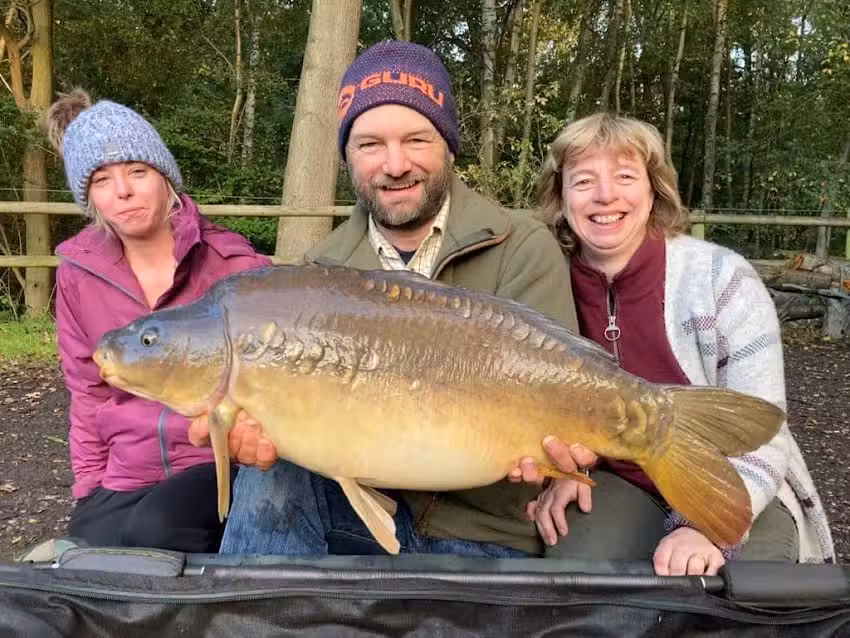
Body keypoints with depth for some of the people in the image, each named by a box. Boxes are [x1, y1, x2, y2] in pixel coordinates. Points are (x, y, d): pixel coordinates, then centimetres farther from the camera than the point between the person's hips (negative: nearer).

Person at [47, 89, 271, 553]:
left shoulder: (231, 260, -7)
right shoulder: (79, 273, 3)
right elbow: (89, 392, 10)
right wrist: (89, 487, 6)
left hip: (218, 462, -3)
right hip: (124, 478, 4)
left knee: (155, 532, -30)